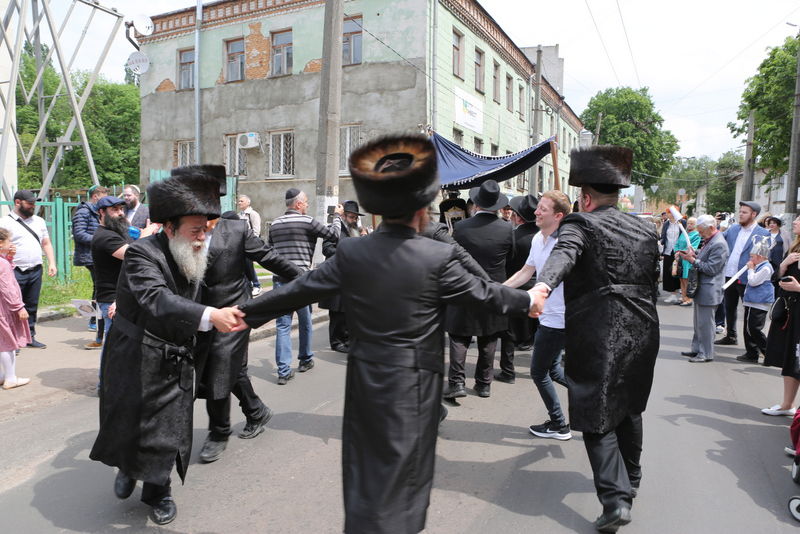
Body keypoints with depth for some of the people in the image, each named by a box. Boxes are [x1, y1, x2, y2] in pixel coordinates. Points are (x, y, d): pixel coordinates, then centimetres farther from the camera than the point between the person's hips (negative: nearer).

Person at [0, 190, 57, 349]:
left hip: (36, 270, 5)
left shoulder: (39, 221, 15)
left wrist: (52, 263, 8)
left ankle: (30, 337, 20)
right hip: (16, 272, -5)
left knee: (32, 306, 11)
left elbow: (46, 244, 18)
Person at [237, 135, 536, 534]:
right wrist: (528, 300, 16)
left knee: (364, 463, 21)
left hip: (365, 377, 4)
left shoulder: (350, 252, -7)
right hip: (414, 383, -3)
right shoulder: (439, 256, -15)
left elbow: (299, 290, -2)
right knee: (405, 468, 13)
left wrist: (246, 312, 11)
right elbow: (483, 293, -3)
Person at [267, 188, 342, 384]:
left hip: (279, 279, 4)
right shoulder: (307, 221, -7)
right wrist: (337, 216, 13)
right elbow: (334, 234, -3)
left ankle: (284, 371, 1)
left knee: (283, 325, 4)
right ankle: (305, 360, 30)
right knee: (305, 322, 15)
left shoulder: (274, 224, 11)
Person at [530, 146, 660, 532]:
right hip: (641, 333, 7)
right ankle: (630, 480, 41)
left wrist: (542, 287, -47)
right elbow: (654, 282, 18)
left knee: (597, 418, 1)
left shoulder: (580, 224, -9)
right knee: (629, 408, 24)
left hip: (598, 337, -7)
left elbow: (563, 254, -31)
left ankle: (616, 498, -5)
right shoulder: (646, 230, 12)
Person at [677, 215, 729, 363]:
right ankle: (697, 349, 30)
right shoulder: (710, 240, 10)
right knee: (698, 322, 19)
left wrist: (693, 260, -17)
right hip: (700, 288, 10)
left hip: (708, 291, -10)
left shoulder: (719, 244, -20)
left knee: (705, 323, 0)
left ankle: (706, 354, 10)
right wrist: (694, 253, 4)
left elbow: (711, 269, -22)